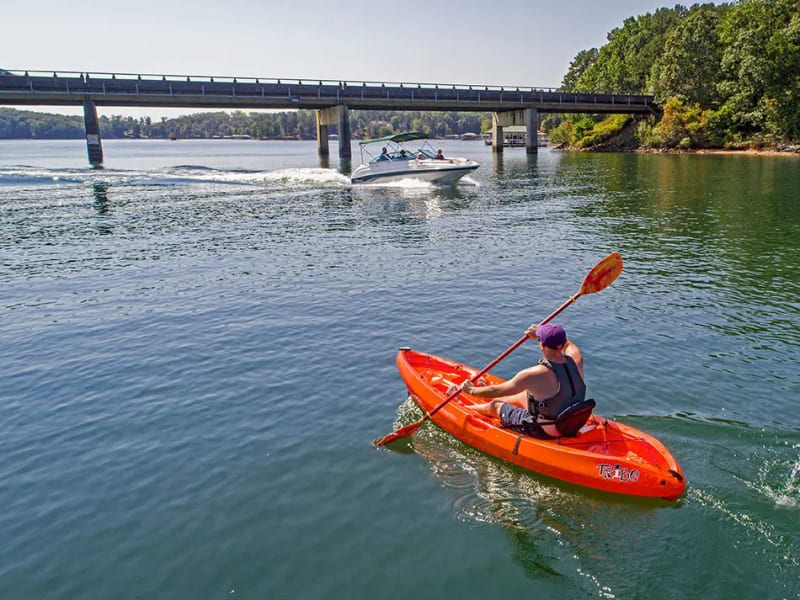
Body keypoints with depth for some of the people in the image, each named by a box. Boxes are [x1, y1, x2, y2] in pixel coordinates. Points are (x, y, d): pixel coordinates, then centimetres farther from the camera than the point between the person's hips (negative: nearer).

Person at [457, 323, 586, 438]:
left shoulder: (534, 374, -31)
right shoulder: (576, 358, -15)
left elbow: (497, 391, -16)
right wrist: (540, 333, 20)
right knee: (523, 396, 26)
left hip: (544, 431, -6)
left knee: (495, 405, 14)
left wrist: (471, 390, 1)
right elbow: (567, 344, 14)